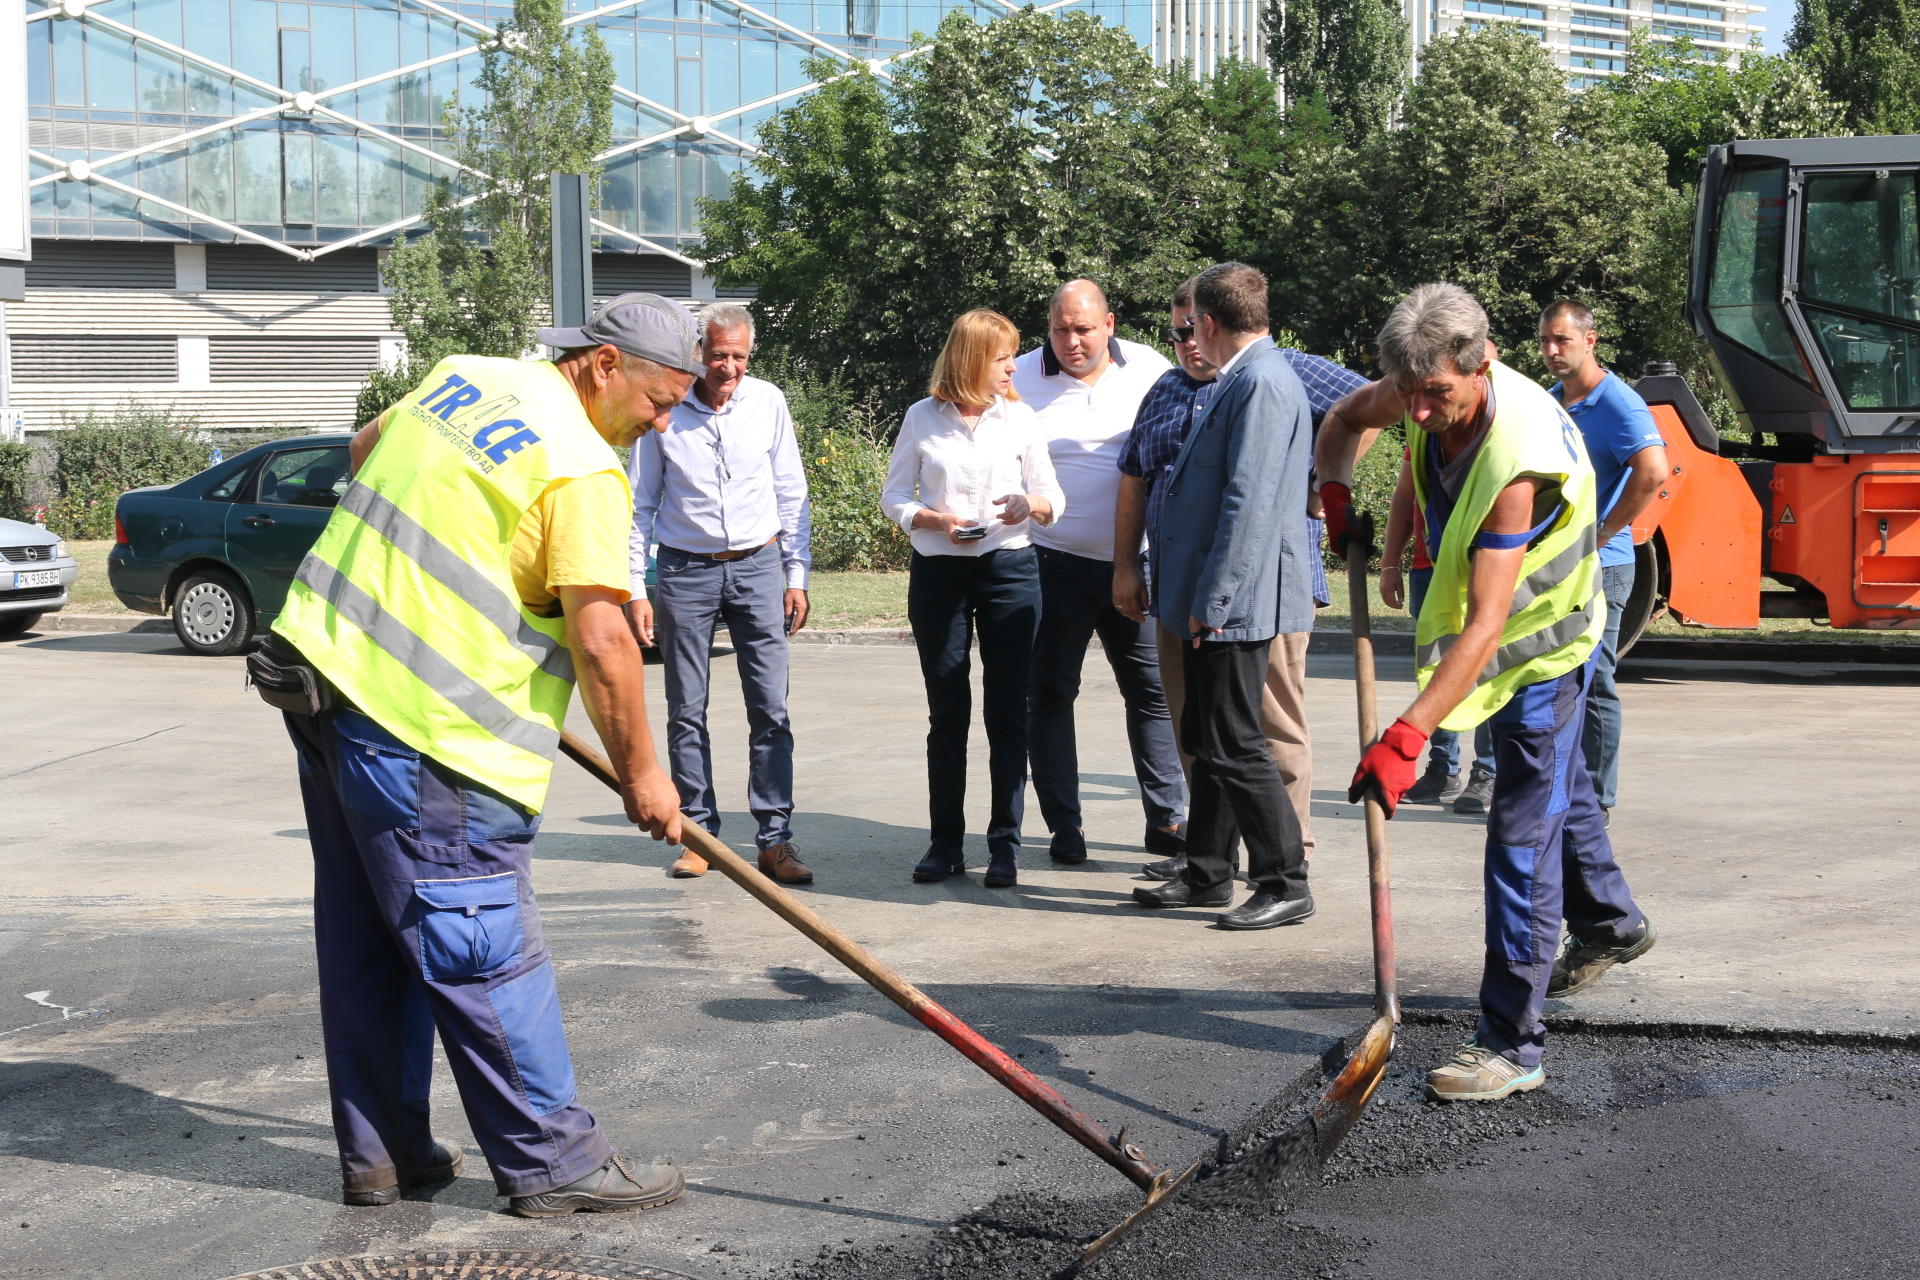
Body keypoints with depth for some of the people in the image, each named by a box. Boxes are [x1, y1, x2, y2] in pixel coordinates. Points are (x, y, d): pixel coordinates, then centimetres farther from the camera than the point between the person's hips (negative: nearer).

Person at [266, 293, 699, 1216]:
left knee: (366, 944, 14)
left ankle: (381, 1154, 24)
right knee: (483, 950, -2)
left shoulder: (464, 374, 12)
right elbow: (600, 641, -17)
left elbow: (363, 448, 30)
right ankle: (551, 1162, 6)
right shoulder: (582, 468, -13)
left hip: (323, 662, 9)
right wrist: (638, 773, -6)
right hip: (420, 728, -9)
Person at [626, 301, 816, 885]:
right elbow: (640, 505, 3)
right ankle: (699, 832, 14)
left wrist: (796, 575, 5)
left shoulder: (768, 402, 1)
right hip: (685, 573, 0)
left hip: (757, 568, 1)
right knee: (686, 712, 4)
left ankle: (775, 840, 1)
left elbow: (791, 495, 9)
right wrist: (635, 589, -2)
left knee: (770, 708, -4)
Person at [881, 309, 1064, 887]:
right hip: (938, 573, 0)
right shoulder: (922, 419, 3)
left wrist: (1031, 505, -15)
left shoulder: (1018, 417, 6)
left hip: (1010, 569, 1)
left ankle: (1005, 844, 6)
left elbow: (1053, 497, 8)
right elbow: (893, 497, 6)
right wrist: (934, 520, -12)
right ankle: (945, 843, 13)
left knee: (1007, 711, 0)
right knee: (947, 713, 4)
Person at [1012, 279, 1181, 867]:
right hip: (1055, 563, -1)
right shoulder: (1019, 380, -1)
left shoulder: (1149, 370, 2)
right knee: (1049, 693, 3)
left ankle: (1166, 818, 16)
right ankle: (1065, 825, 14)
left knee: (1153, 688, 5)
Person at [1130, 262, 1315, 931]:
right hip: (1213, 600, 10)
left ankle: (1286, 883, 3)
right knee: (1206, 741, 15)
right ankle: (1207, 874, 25)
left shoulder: (1263, 382, -17)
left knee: (1234, 745, -6)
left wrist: (1211, 600, -21)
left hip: (1236, 600, -10)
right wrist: (1193, 598, 23)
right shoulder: (1241, 380, 15)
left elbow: (1249, 501, -22)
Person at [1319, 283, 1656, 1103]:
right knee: (1555, 786, 27)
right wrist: (1335, 491, -9)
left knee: (1522, 831, -12)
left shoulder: (1517, 459, -38)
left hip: (1543, 642, -9)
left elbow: (1486, 626, -43)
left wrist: (1407, 735, -48)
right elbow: (1348, 418, 10)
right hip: (1494, 629, 9)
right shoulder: (1427, 395, -14)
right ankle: (1610, 925, 51)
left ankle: (1512, 1042, -10)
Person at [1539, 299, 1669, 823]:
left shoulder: (1617, 404, -12)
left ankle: (1596, 801, 4)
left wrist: (1600, 534, -21)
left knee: (1592, 685, -3)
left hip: (1598, 567, -8)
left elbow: (1653, 472, -27)